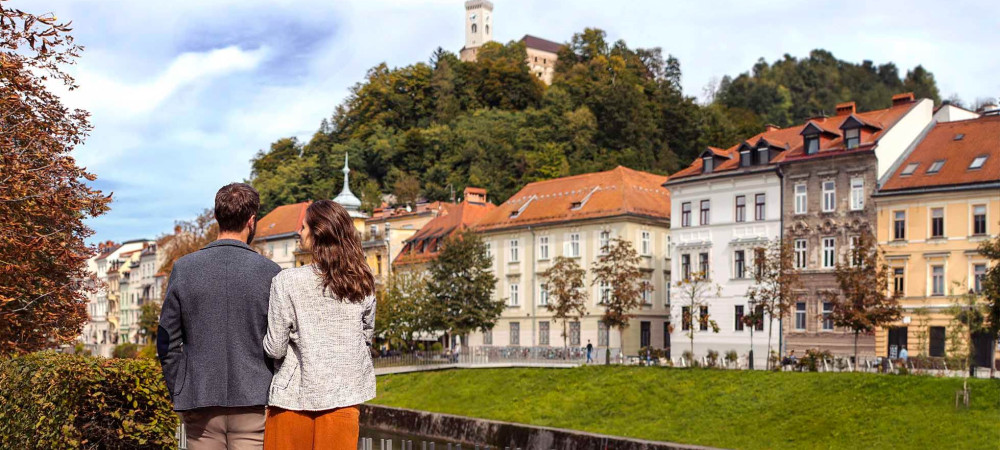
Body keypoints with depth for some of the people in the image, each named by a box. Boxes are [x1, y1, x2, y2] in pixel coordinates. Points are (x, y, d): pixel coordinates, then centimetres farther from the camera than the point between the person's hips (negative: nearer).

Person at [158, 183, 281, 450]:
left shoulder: (183, 269, 1)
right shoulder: (269, 273, -5)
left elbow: (167, 344, 4)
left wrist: (178, 394, 12)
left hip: (200, 405, 2)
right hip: (254, 403, -2)